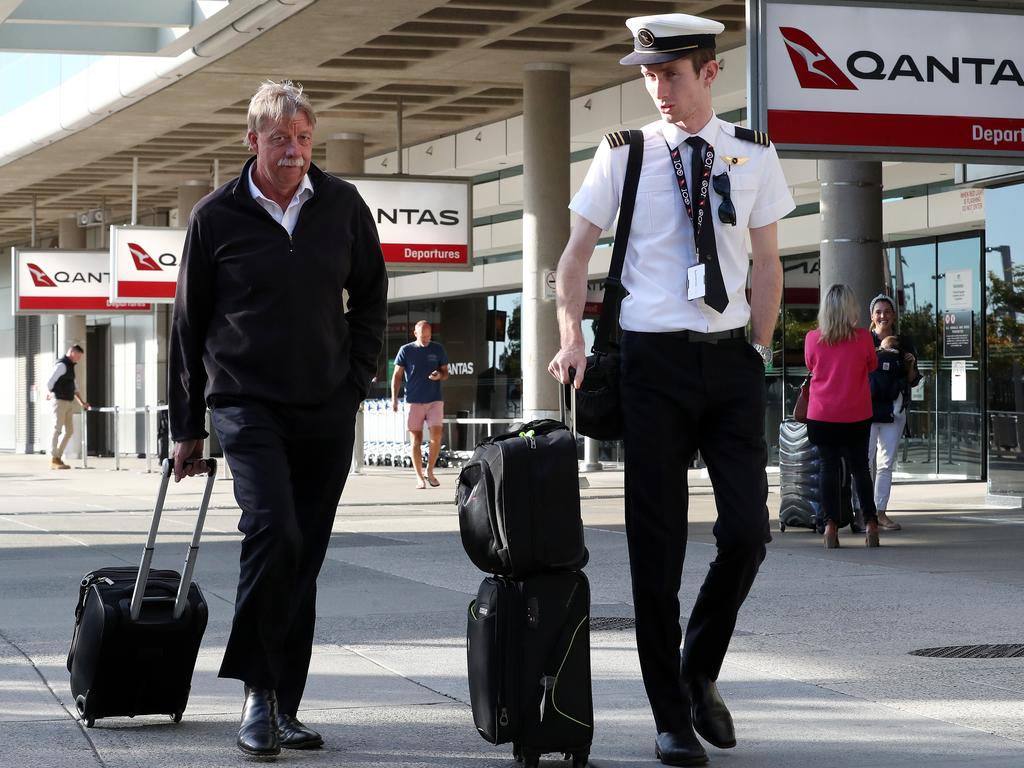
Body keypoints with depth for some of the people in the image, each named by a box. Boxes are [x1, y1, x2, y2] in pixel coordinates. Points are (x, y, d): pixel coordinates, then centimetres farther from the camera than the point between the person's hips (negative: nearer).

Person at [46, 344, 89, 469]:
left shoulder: (70, 366, 18)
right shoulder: (61, 365, -12)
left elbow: (74, 386, 25)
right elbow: (49, 382, -19)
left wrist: (81, 402, 20)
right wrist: (50, 393, 0)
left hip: (69, 402, 9)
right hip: (60, 401, -9)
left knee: (69, 431, 9)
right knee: (57, 430, -7)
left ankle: (58, 457, 16)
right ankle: (53, 460, -4)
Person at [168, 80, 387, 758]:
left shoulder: (343, 206, 5)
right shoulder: (217, 216, 0)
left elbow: (371, 296, 19)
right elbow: (190, 325, 6)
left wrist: (357, 378, 8)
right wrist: (186, 427, 6)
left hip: (327, 410, 3)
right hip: (247, 404, -3)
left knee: (303, 560, 6)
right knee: (274, 532, -22)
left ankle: (284, 707, 14)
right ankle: (259, 687, -10)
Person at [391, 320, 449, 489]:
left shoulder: (438, 350, 7)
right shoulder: (406, 350, 3)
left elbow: (446, 373, 13)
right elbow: (397, 375, 5)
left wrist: (440, 376, -11)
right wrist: (394, 398, -4)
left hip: (435, 400, 1)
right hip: (414, 401, -1)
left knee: (436, 436, -11)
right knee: (416, 439, 1)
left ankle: (430, 471, 7)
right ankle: (419, 477, 8)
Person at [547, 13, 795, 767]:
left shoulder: (752, 154, 7)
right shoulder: (624, 154, 2)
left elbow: (767, 263, 12)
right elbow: (576, 254, 5)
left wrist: (759, 350, 4)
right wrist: (572, 336, -9)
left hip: (731, 362, 2)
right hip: (653, 361, -1)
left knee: (748, 530, -6)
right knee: (657, 543, 1)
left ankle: (700, 673, 19)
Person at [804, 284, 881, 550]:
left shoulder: (812, 339, -6)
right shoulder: (863, 337, -8)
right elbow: (872, 366, 8)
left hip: (821, 416, 0)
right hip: (856, 416, 0)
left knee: (829, 467, 4)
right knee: (860, 467, 9)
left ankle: (831, 526, -3)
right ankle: (870, 524, 5)